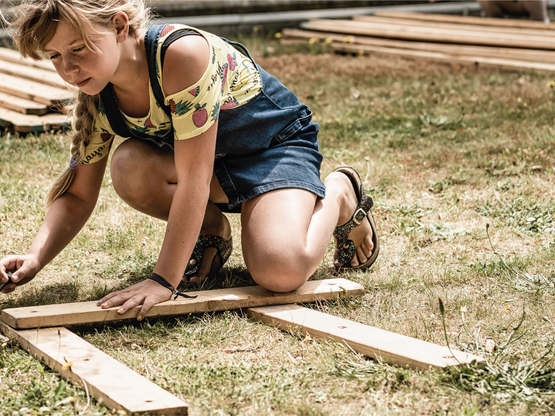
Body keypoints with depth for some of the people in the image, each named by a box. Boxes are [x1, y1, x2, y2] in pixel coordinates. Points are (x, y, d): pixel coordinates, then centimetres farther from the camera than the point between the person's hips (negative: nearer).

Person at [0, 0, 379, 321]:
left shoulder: (182, 52, -35)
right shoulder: (94, 99, -13)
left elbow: (193, 178, -35)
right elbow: (77, 195, -4)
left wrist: (163, 280, -35)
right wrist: (35, 258, -22)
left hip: (276, 143, -6)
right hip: (214, 164, 6)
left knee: (280, 272, -31)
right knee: (130, 168, -28)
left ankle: (339, 194, 3)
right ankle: (212, 232, 4)